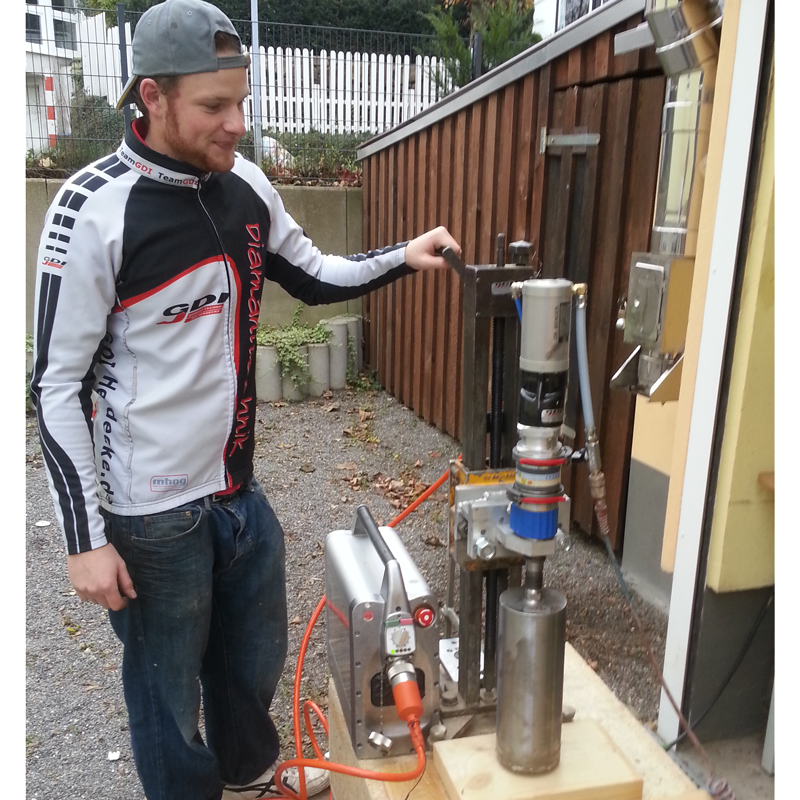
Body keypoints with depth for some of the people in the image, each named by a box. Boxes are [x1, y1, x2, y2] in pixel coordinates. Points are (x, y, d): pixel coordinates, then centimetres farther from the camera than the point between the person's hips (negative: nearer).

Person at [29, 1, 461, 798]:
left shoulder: (247, 186, 0)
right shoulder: (93, 211, -17)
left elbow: (313, 277, 15)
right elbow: (58, 385, -14)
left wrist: (401, 257, -1)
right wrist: (86, 538, -14)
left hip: (241, 488, 6)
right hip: (152, 513, -6)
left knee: (256, 657, 24)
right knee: (169, 687, 14)